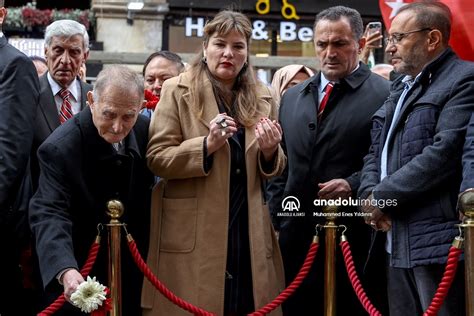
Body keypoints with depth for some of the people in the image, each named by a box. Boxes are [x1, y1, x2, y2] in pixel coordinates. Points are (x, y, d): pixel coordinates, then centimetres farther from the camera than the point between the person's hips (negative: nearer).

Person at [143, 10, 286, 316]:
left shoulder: (262, 97, 12)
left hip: (249, 233, 3)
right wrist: (207, 145, -20)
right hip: (194, 232, -3)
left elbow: (275, 169, 17)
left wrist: (269, 151, -7)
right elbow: (157, 158, -5)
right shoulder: (177, 90, 1)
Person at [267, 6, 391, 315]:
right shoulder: (292, 97, 17)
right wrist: (278, 215, 13)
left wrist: (353, 185, -19)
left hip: (354, 240, -5)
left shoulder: (385, 95, -3)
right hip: (297, 238, 5)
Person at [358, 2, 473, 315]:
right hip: (398, 244, 9)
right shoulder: (401, 88, 23)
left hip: (438, 243, -9)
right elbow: (375, 153, 21)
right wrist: (370, 194, -1)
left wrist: (382, 196, -12)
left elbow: (445, 152, -19)